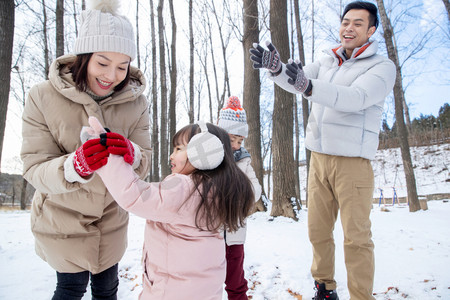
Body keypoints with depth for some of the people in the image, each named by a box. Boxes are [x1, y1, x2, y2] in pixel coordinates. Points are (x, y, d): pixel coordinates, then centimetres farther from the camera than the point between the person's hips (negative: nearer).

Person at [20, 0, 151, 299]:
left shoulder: (136, 101, -12)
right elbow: (34, 171, -20)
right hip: (62, 216, -2)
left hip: (111, 216, 3)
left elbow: (144, 165, -14)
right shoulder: (43, 97, -19)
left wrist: (131, 155, -38)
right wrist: (74, 166, -42)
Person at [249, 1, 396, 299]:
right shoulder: (328, 62, 13)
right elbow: (296, 81, -1)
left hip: (352, 160, -5)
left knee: (357, 237, -3)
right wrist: (276, 68, -24)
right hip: (319, 157, 5)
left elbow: (356, 98, -24)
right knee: (318, 230, 11)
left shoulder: (382, 66, -5)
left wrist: (309, 87, -40)